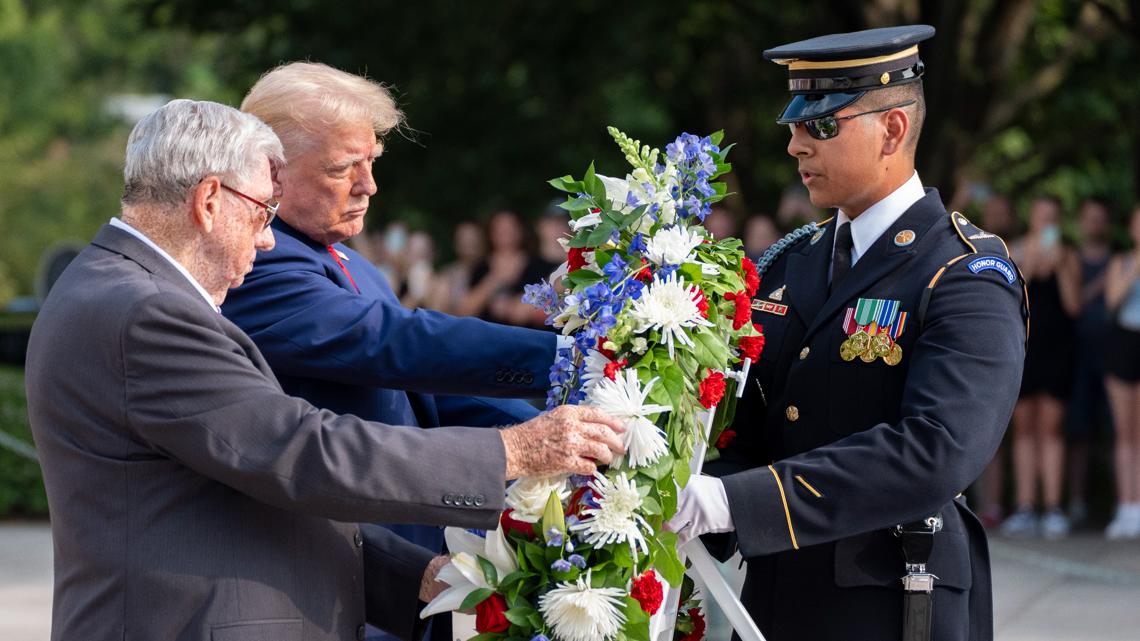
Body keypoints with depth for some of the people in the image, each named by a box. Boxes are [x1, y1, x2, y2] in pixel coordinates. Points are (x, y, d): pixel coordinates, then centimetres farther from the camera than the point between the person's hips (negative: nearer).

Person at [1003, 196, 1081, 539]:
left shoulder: (1069, 257, 6)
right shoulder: (1014, 253, 5)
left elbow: (1073, 305, -4)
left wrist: (1060, 267, -12)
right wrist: (1028, 264, -15)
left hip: (1057, 347, 0)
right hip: (1022, 345, 0)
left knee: (1050, 427, -2)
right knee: (1024, 428, 1)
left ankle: (1053, 508, -1)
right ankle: (1024, 508, 3)